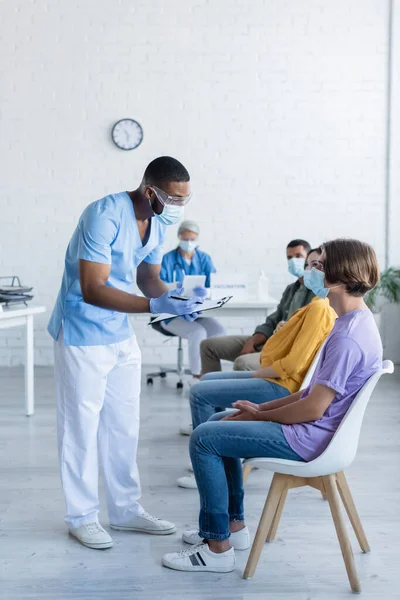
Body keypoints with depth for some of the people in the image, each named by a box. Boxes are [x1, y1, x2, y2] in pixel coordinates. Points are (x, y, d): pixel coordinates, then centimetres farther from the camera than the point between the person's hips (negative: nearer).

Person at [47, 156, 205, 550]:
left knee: (124, 426, 12)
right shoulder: (104, 217, -26)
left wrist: (175, 296, -13)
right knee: (82, 425, 3)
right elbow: (93, 290, -31)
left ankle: (126, 510, 25)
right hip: (82, 336, -8)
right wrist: (157, 305, -36)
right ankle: (81, 516, 18)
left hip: (122, 335, 8)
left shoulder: (158, 222, 0)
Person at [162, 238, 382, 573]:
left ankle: (218, 547, -2)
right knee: (220, 423, 19)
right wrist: (262, 408, 7)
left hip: (310, 438, -11)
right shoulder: (357, 322, 8)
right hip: (315, 427, 11)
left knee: (204, 439, -10)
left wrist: (259, 415, -8)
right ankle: (233, 524, 24)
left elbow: (313, 409, -24)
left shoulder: (348, 337, -25)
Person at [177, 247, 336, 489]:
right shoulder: (321, 306, 10)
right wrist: (259, 372, 6)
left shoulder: (319, 308, -20)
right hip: (280, 377, 11)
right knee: (208, 379, 19)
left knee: (200, 393, -13)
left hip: (284, 387, -11)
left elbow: (293, 364, -24)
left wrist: (256, 374, -9)